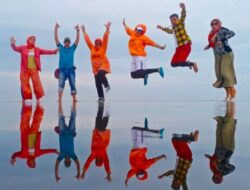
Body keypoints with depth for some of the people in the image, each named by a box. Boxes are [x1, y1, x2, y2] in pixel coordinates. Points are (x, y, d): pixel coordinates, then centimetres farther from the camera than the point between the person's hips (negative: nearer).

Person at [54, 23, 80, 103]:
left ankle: (74, 99, 14)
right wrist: (56, 29, -2)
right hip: (62, 69, -1)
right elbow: (56, 38, 6)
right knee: (61, 84, -13)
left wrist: (78, 31, -5)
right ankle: (59, 99, -17)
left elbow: (77, 40, 5)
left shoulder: (72, 48, 13)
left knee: (73, 85, 5)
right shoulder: (61, 48, 12)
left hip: (71, 69, 1)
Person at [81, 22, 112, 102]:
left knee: (101, 74, -34)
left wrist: (107, 29, -15)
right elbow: (87, 40, 12)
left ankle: (107, 85, -9)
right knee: (98, 84, 2)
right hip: (95, 67, 4)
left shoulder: (103, 48, -3)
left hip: (103, 66, -4)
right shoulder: (92, 48, 6)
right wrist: (84, 32, 16)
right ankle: (101, 97, 10)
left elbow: (105, 38, -9)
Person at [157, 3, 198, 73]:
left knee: (180, 63, -20)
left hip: (186, 46, -8)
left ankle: (193, 64, 9)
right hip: (179, 47, 8)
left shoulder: (180, 23, -3)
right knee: (173, 63, 6)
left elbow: (183, 15, -24)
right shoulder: (173, 27, 18)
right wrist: (162, 28, 47)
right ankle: (187, 63, 29)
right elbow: (170, 31, 43)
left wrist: (183, 8, -44)